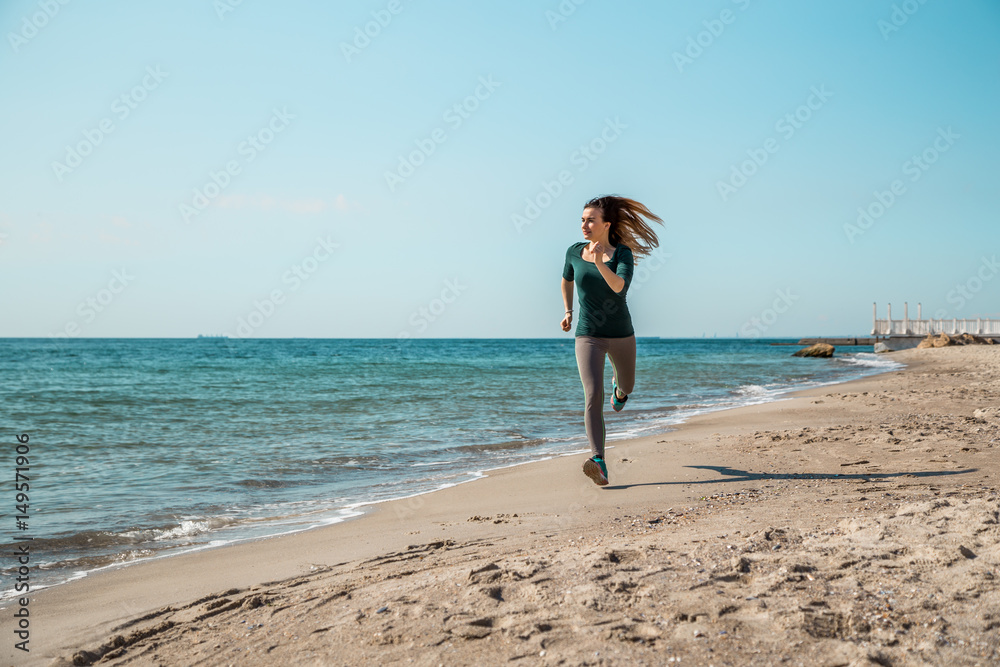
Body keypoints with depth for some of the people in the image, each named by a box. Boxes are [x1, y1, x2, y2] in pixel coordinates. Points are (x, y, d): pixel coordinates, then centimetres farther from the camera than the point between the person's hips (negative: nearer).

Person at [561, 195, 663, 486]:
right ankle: (599, 463, -28)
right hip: (588, 336, 0)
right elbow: (567, 280, 20)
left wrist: (600, 262, -44)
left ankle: (618, 385, 64)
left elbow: (618, 286, -31)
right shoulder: (574, 251, -2)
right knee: (593, 396, -19)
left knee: (627, 387, 24)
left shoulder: (622, 253, -11)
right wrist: (568, 312, 16)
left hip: (621, 335, 0)